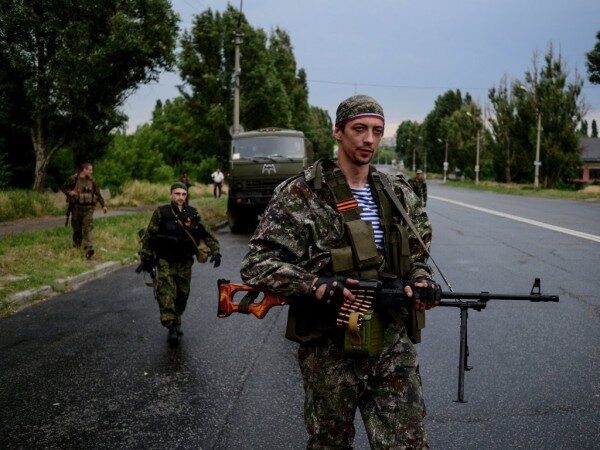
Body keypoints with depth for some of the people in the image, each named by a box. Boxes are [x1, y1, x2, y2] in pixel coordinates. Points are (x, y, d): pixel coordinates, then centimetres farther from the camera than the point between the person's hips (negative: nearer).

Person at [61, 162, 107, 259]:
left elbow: (98, 194, 13)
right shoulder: (73, 179, -4)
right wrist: (69, 192, -15)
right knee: (77, 229, 9)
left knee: (87, 229, -11)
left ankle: (88, 250, -20)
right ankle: (76, 248, 30)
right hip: (77, 208, -1)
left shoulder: (91, 181, 5)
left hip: (88, 209, 1)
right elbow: (63, 188, 6)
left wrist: (103, 205, 8)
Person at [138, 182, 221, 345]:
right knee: (166, 292, -17)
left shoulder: (192, 214, 2)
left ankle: (177, 322, 29)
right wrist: (146, 258, 0)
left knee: (182, 294, 10)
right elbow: (148, 236, -1)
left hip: (185, 262, 3)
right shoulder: (161, 212, -6)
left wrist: (215, 252, 1)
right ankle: (171, 327, -17)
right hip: (165, 261, -3)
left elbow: (207, 234, 10)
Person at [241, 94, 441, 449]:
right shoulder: (301, 195, -9)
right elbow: (257, 264, -12)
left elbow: (416, 253, 18)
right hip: (330, 346, -3)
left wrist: (422, 280, -4)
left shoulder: (400, 195, 7)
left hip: (394, 342, 3)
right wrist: (315, 284, -26)